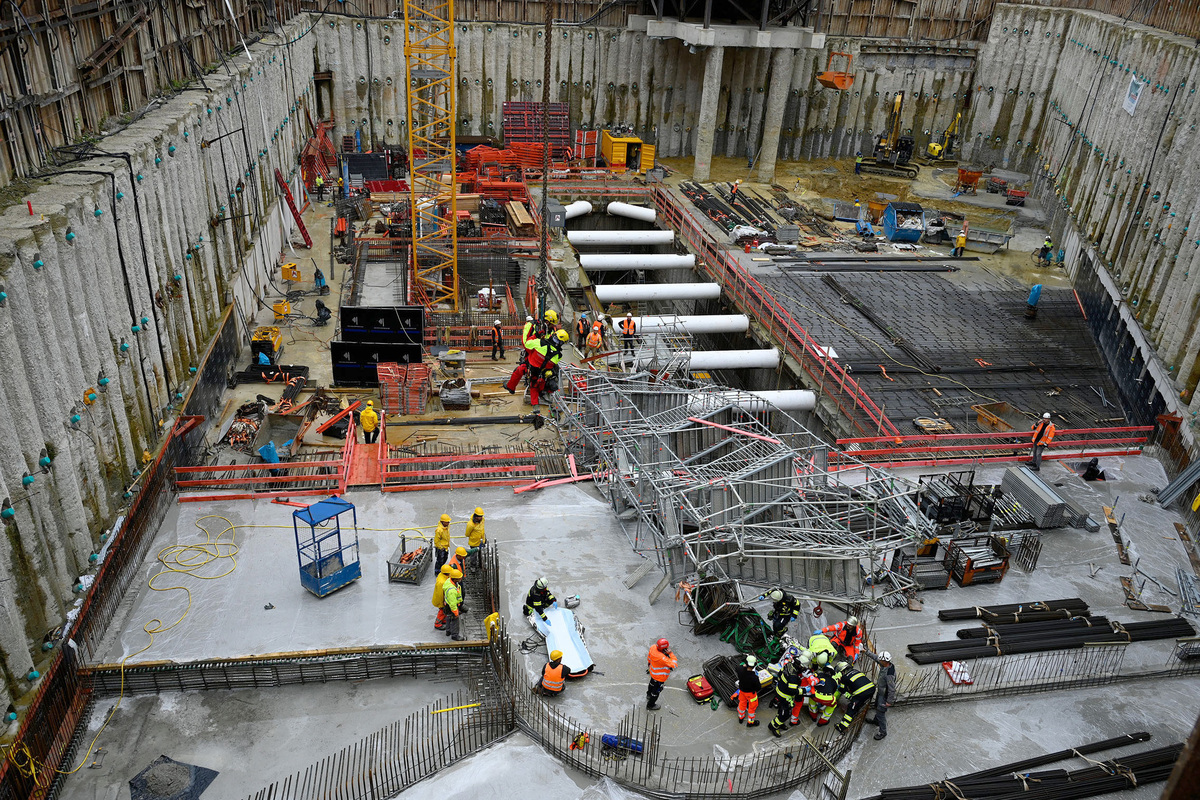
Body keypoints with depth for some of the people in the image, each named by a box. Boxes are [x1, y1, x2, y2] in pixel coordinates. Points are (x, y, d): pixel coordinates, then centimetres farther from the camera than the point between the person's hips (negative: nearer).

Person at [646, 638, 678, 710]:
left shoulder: (653, 647, -24)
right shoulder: (662, 658, -46)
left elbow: (649, 657, -1)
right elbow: (674, 664, -35)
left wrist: (649, 663, 19)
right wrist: (670, 653, -38)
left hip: (653, 671, 7)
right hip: (659, 677, -7)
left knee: (652, 683, 35)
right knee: (657, 690, 18)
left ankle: (649, 695, 64)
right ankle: (650, 705, 41)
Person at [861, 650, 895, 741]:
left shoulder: (889, 674, -39)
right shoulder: (885, 664, -15)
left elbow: (892, 689, -30)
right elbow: (875, 657, 4)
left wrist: (889, 701, -20)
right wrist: (866, 652, 9)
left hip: (884, 695, -9)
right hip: (880, 691, 9)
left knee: (880, 712, 5)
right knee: (877, 707, 30)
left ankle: (883, 732, 23)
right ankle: (876, 721, 56)